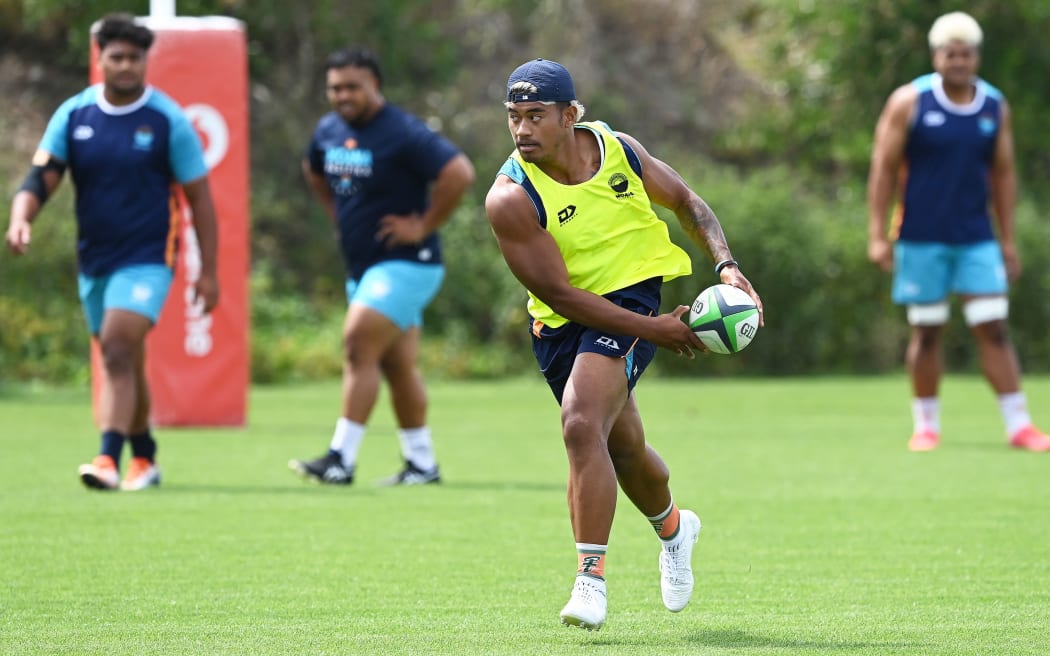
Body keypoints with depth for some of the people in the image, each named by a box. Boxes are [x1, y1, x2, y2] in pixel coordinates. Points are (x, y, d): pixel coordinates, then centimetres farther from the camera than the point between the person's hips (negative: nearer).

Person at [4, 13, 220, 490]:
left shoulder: (168, 120, -7)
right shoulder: (74, 115, 1)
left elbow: (199, 198, -2)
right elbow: (42, 175, -4)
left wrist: (208, 272, -4)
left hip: (146, 259, -5)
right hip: (93, 261, 5)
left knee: (118, 353, -21)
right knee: (123, 364, 14)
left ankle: (109, 460, -27)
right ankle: (144, 459, 29)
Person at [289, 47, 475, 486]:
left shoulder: (402, 133, -17)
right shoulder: (328, 130, 8)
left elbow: (459, 173, -25)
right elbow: (314, 171, 30)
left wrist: (424, 226, -20)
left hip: (405, 264, -8)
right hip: (362, 267, 8)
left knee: (359, 347, -16)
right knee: (398, 365, 11)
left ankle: (341, 459, -17)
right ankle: (421, 464, 18)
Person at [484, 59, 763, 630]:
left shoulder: (618, 150, -8)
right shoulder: (511, 198, -18)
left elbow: (686, 203, 10)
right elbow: (558, 292, -18)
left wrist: (727, 265, -6)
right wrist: (651, 330, -20)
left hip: (631, 298, -1)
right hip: (560, 325, 2)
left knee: (581, 423, -24)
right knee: (622, 448, 18)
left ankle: (590, 580, -22)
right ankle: (673, 528, 52)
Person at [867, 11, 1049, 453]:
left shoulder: (995, 107, 6)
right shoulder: (909, 102, -4)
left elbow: (1003, 175, 12)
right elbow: (883, 169, -3)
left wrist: (1008, 240, 9)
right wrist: (877, 235, -9)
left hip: (977, 241, 2)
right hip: (922, 241, -2)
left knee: (993, 329, -3)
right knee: (926, 331, 3)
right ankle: (926, 425, 13)